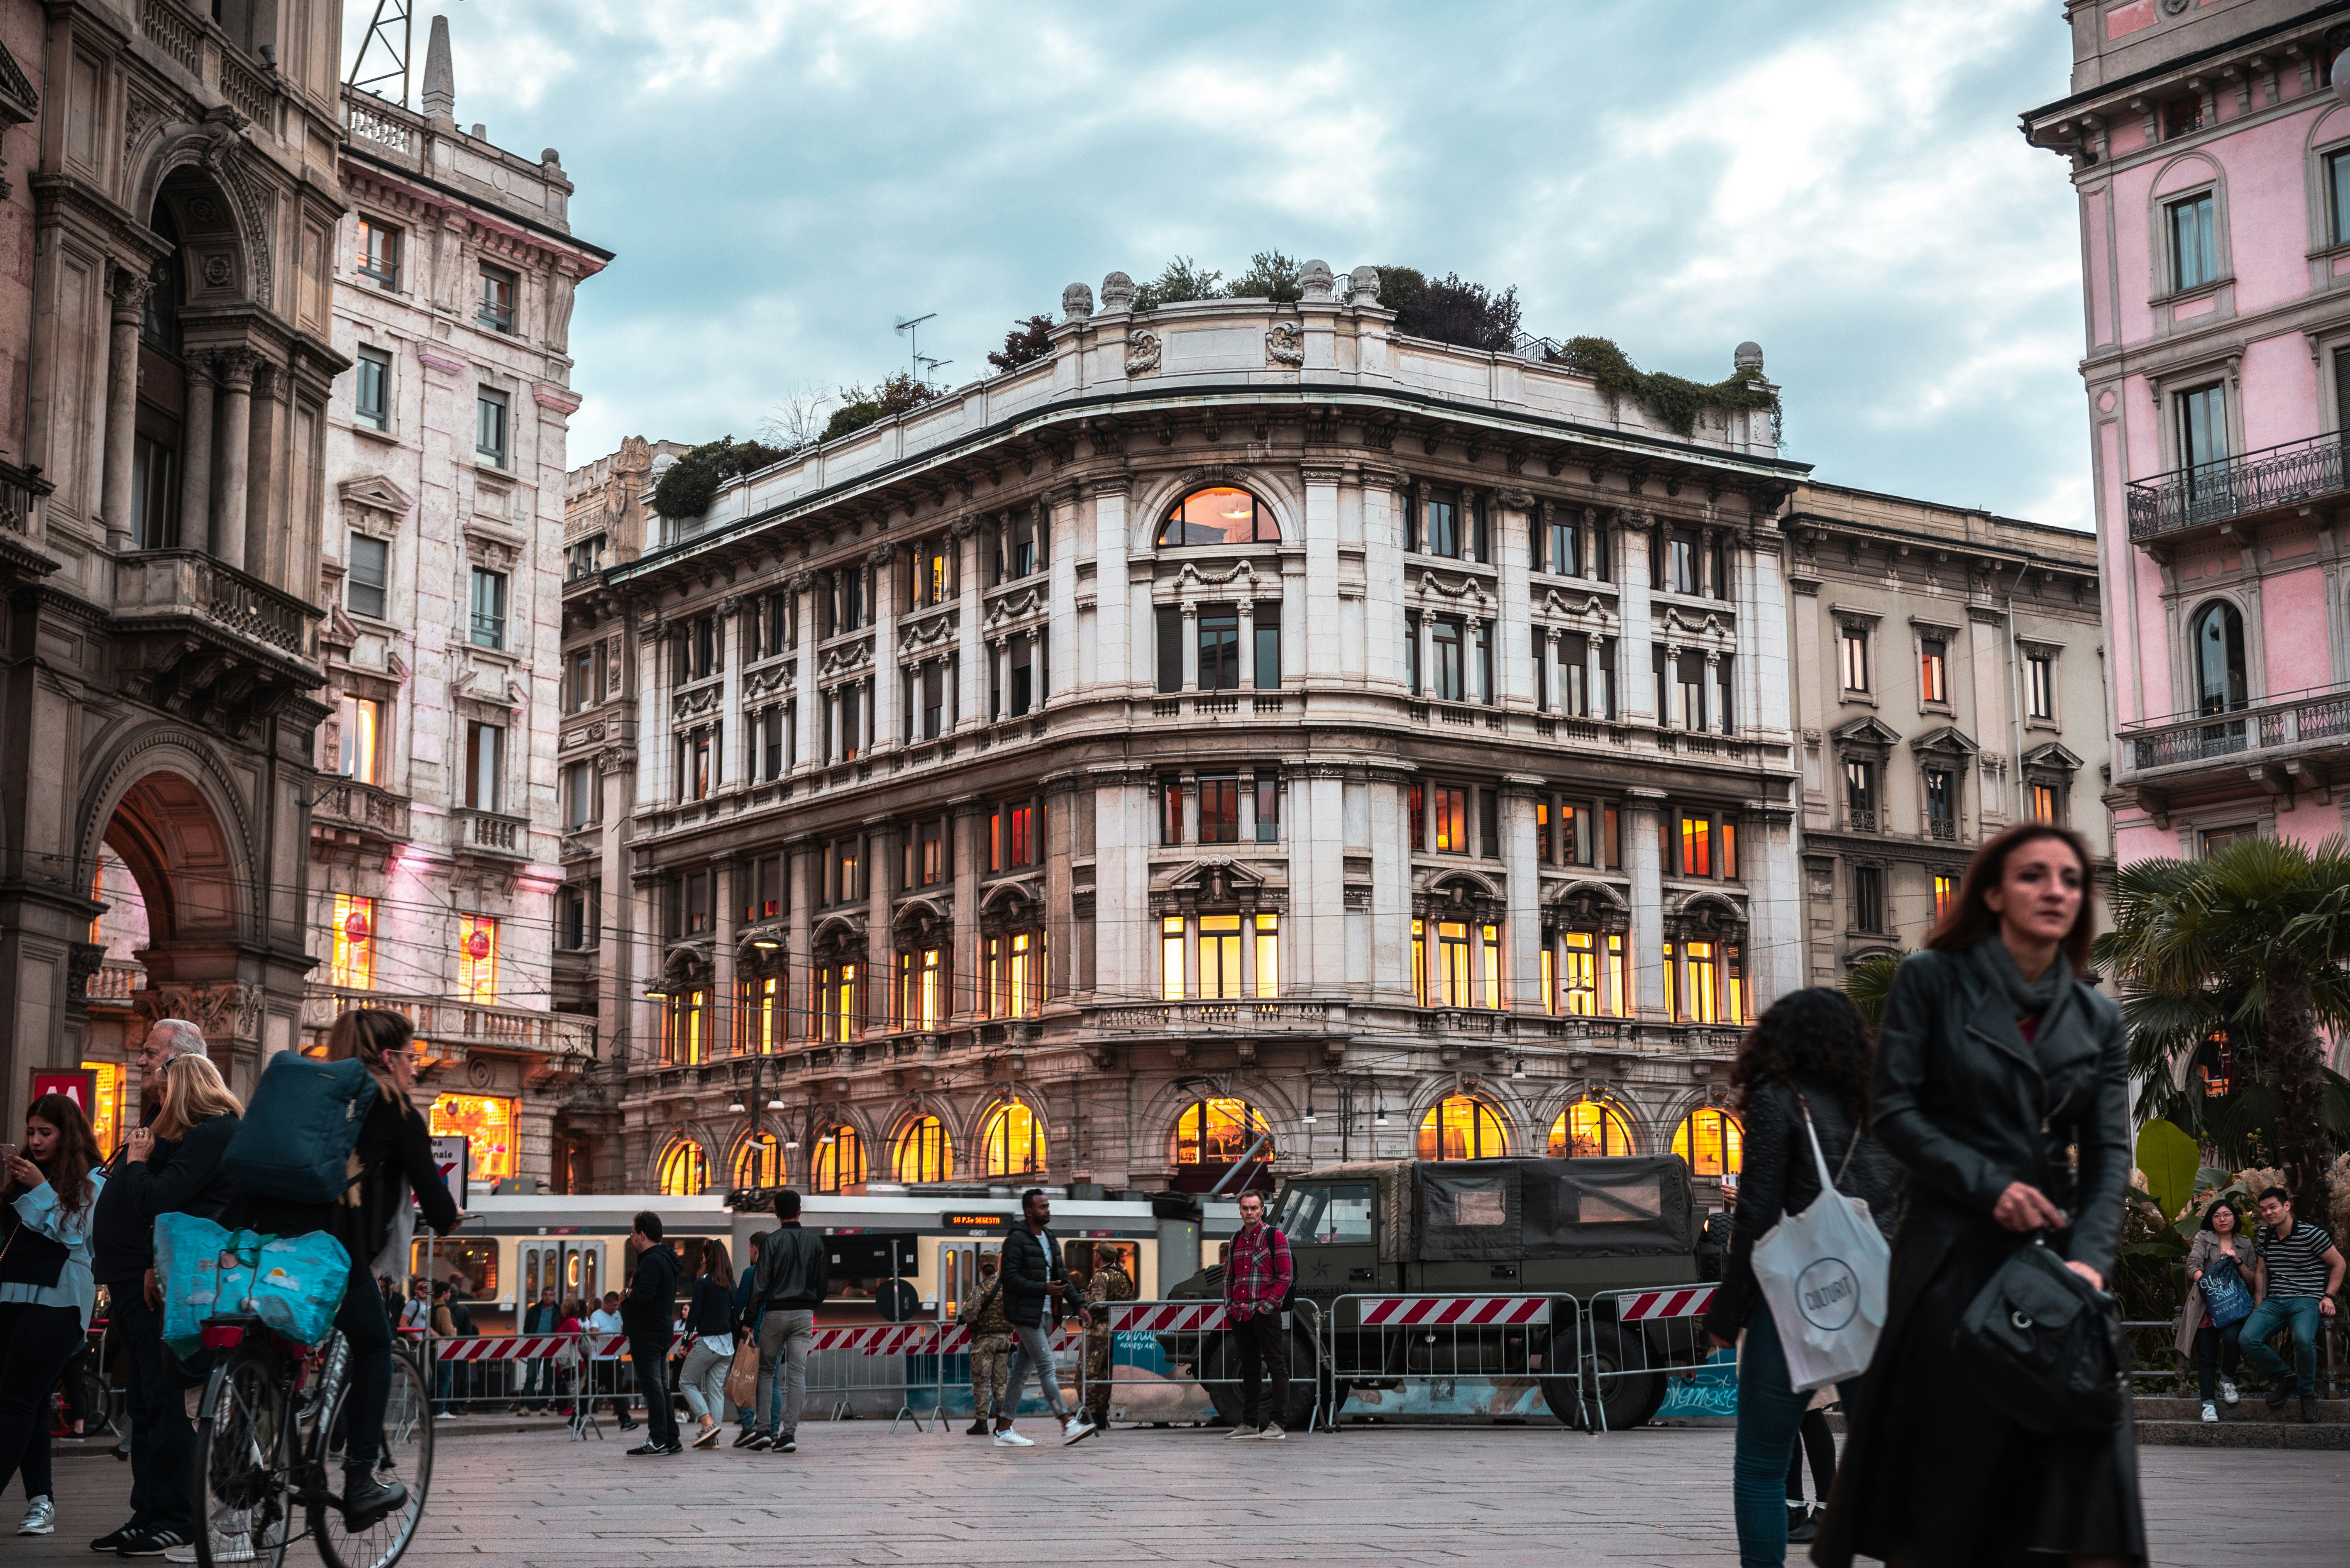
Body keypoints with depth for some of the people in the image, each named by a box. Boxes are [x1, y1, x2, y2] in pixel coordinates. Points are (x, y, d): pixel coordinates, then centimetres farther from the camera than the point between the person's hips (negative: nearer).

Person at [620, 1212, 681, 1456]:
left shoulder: (653, 1261, -17)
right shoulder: (666, 1258, 17)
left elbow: (644, 1296, -27)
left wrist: (627, 1294, -9)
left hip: (647, 1333, -10)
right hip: (662, 1331, 10)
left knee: (652, 1386, -9)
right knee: (661, 1387, 12)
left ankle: (658, 1440, -9)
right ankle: (671, 1440, 14)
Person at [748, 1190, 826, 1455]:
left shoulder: (771, 1242, -6)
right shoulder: (815, 1243, 5)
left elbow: (762, 1283, -8)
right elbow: (822, 1283, 7)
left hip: (775, 1312, -2)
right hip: (804, 1314, 2)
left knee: (767, 1371, 10)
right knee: (797, 1374, 0)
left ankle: (765, 1430, 3)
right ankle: (789, 1433, -4)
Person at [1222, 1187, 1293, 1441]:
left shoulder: (1275, 1236, -2)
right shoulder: (1236, 1240, 17)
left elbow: (1286, 1275, -7)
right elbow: (1228, 1276, 23)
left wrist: (1268, 1305, -13)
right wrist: (1229, 1306, 9)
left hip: (1265, 1313, -6)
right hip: (1239, 1314, 7)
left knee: (1277, 1366, -5)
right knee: (1249, 1369, 11)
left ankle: (1276, 1424, -6)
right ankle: (1249, 1424, 15)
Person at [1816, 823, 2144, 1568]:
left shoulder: (2097, 1019, 10)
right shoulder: (1932, 981, -1)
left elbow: (2108, 1150, 3)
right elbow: (1892, 1111, -5)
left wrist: (2090, 1256, -14)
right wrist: (1989, 1185, -15)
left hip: (2058, 1249, 3)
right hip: (1953, 1254, -3)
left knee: (2091, 1454, -9)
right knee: (1949, 1461, 0)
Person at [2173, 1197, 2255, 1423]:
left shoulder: (2245, 1244, 15)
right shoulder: (2203, 1238, 9)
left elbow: (2253, 1280, 13)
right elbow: (2194, 1265, -7)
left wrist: (2238, 1262, -4)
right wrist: (2205, 1283, -25)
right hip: (2206, 1305, -1)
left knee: (2232, 1337, -29)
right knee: (2206, 1357, -7)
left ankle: (2227, 1381, -5)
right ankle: (2209, 1404, -6)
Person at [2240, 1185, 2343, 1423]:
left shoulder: (2311, 1234, -7)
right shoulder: (2264, 1235, 11)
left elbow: (2338, 1263, 4)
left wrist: (2328, 1297, -4)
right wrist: (2259, 1304, 14)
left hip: (2306, 1300, -5)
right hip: (2274, 1302, 5)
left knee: (2303, 1338, -37)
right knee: (2248, 1338, -23)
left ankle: (2308, 1392, -11)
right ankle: (2284, 1377, 4)